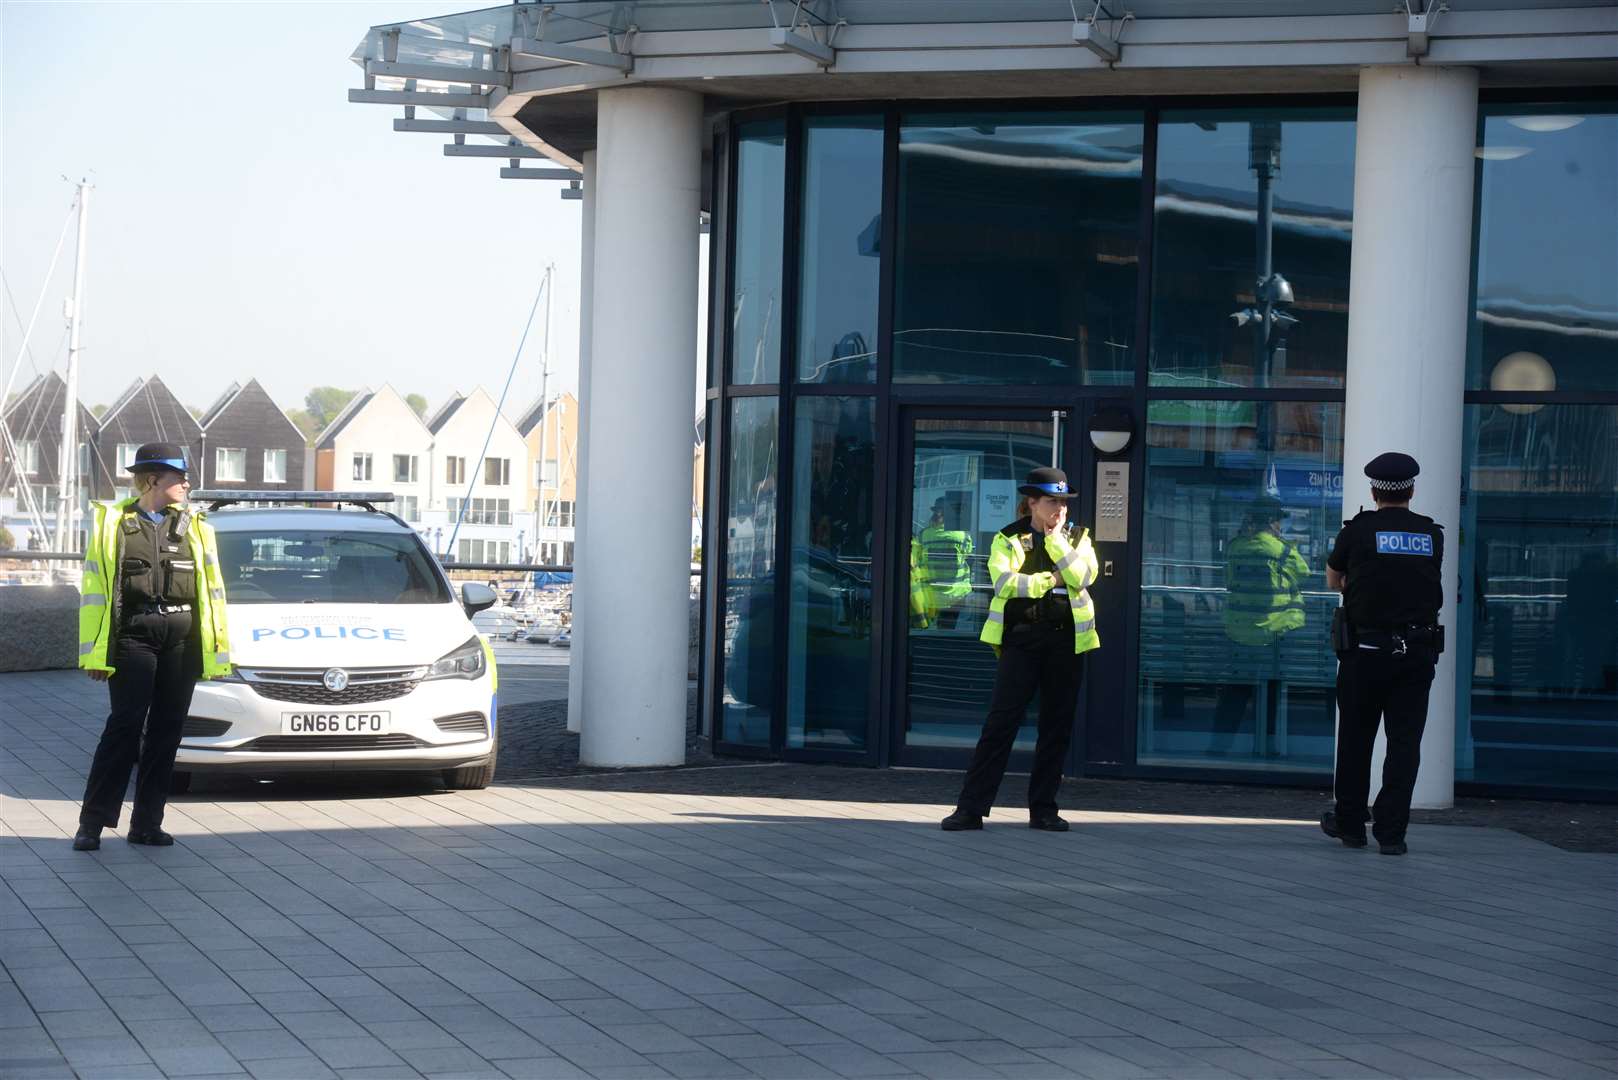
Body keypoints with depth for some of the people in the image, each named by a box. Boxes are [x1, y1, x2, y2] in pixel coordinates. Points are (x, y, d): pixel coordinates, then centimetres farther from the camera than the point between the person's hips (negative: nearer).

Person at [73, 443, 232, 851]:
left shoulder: (195, 529, 12)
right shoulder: (113, 524, 4)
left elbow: (212, 592, 11)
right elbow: (94, 592, 2)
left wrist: (217, 650, 3)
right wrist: (94, 652, -5)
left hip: (182, 640, 3)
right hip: (133, 637, -3)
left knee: (166, 731, 4)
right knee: (125, 727, -7)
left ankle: (147, 822, 11)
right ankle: (92, 823, -2)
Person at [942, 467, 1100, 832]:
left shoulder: (1077, 538, 11)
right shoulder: (1007, 540, 6)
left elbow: (1084, 576, -8)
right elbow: (1004, 582, -12)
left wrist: (1055, 538, -8)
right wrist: (1050, 580, -9)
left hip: (1065, 638, 2)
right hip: (1021, 639, -2)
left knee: (1057, 726, 5)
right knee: (1000, 723, -5)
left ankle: (1043, 809, 14)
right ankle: (971, 808, -3)